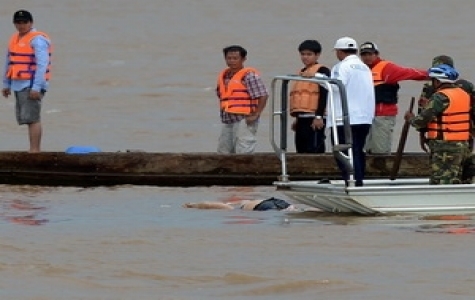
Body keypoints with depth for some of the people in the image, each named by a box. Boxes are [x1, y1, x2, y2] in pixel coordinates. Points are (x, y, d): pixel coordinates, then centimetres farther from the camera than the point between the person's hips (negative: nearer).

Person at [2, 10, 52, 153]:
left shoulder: (37, 39, -10)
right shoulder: (15, 39, 17)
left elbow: (42, 65, -17)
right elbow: (9, 63, 24)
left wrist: (36, 87, -23)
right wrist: (6, 85, 23)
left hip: (32, 85, -9)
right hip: (19, 85, 9)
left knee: (31, 118, -13)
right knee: (25, 118, 8)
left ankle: (34, 151, -15)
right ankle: (35, 151, 12)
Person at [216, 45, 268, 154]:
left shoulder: (248, 75, -9)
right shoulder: (223, 76, 16)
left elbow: (263, 95, -14)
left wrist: (255, 115, -15)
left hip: (244, 121, -9)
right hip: (227, 122, 9)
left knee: (243, 152, -12)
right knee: (223, 152, 13)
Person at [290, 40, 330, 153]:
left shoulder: (321, 71, -4)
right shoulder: (301, 73, 21)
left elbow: (324, 95, -13)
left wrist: (319, 116, -19)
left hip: (314, 119, -9)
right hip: (302, 118, 9)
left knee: (314, 150, -12)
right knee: (302, 151, 9)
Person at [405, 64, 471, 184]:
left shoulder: (441, 97, -16)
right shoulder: (463, 94, 10)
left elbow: (421, 121, -16)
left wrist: (410, 118, 5)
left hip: (445, 148, -9)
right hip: (462, 145, 9)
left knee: (441, 184, -6)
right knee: (455, 182, 15)